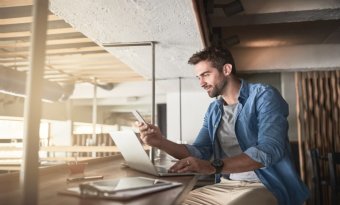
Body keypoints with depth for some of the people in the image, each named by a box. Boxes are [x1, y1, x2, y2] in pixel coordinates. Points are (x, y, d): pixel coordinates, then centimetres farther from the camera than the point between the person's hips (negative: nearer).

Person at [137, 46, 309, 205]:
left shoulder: (263, 96, -9)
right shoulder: (213, 110, 12)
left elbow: (269, 150, -21)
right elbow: (199, 152, 8)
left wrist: (214, 166, -32)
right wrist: (161, 142, -9)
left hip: (265, 186, -6)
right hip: (225, 186, 6)